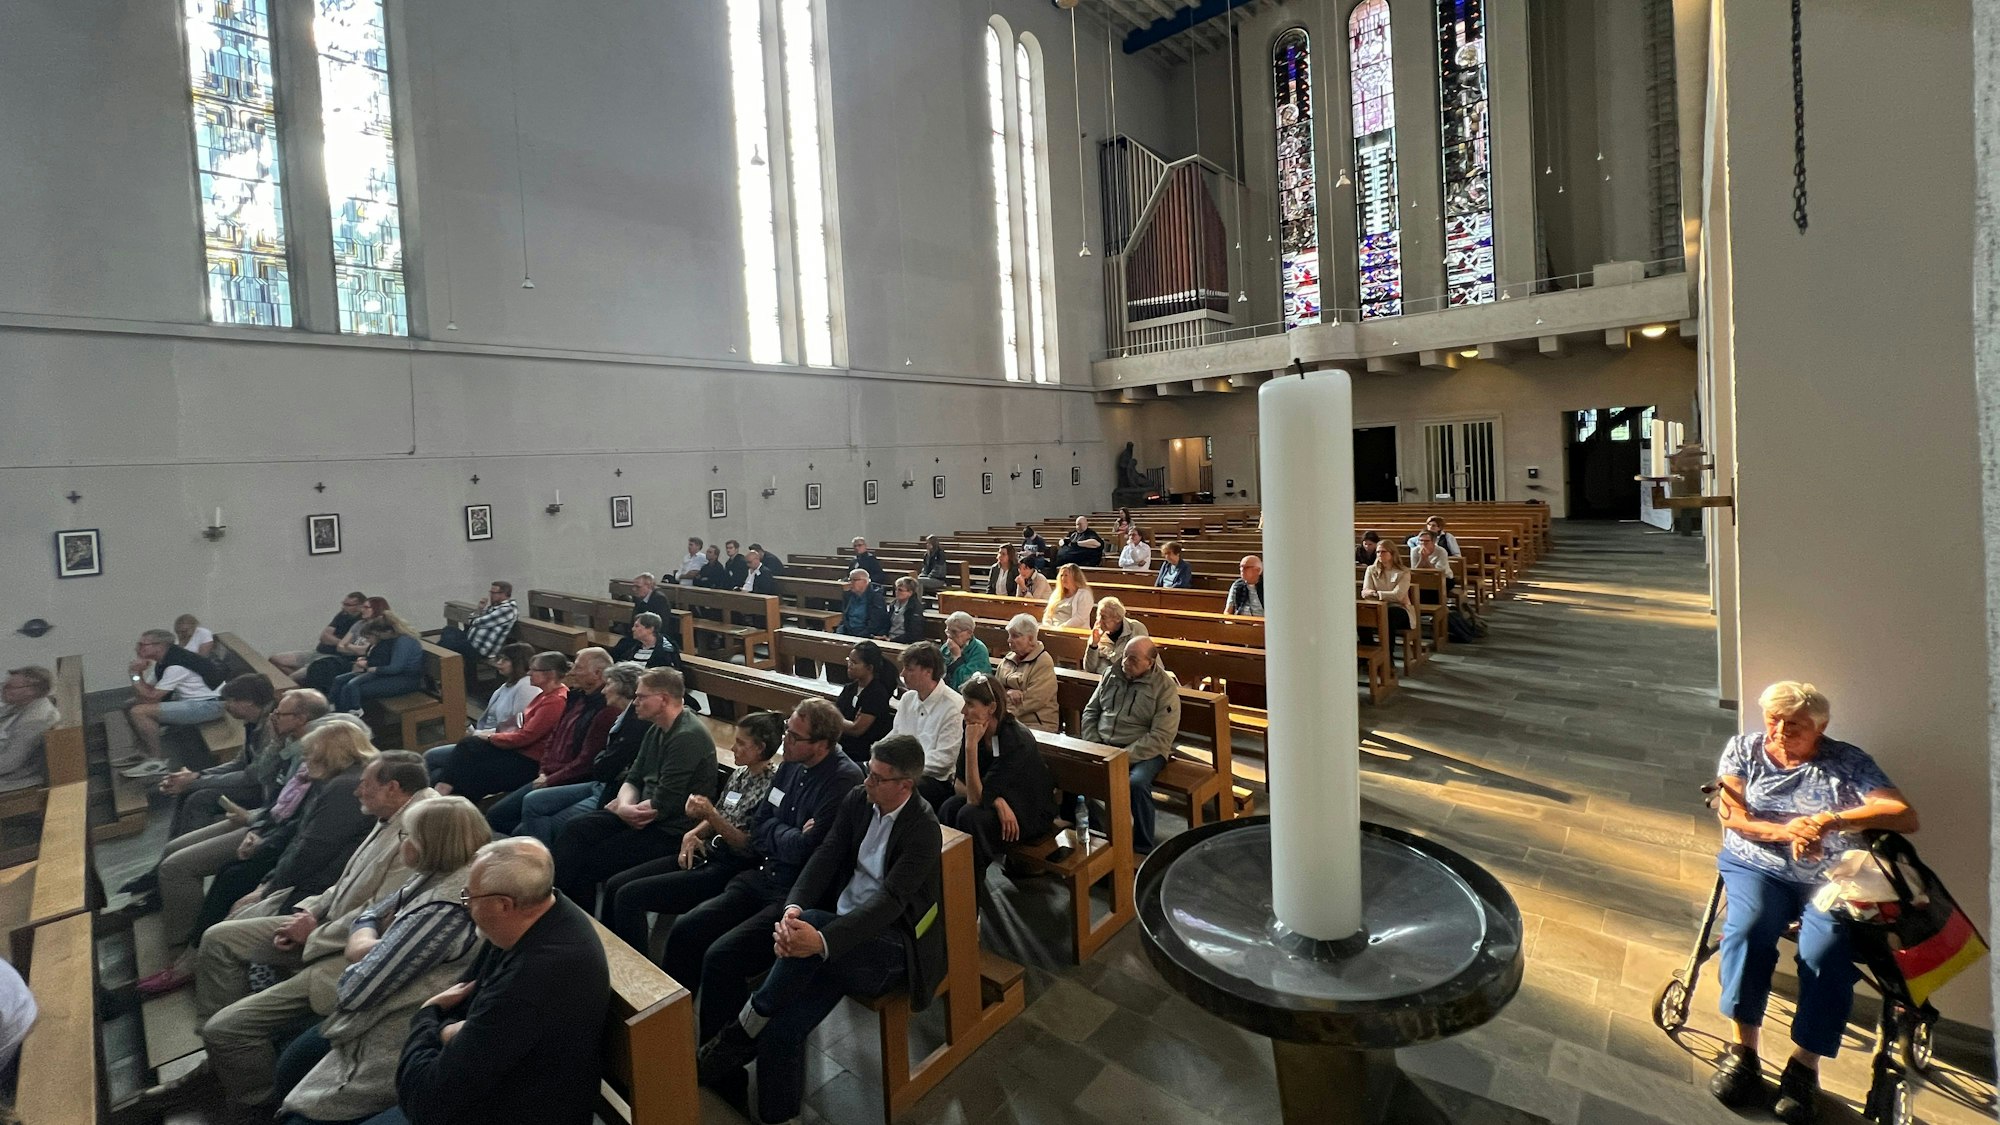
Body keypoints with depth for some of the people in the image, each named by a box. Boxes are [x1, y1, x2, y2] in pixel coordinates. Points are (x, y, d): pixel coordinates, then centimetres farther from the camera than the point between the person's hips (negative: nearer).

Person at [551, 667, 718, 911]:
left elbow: (662, 806, -23)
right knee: (574, 830, -1)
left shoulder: (687, 737, -22)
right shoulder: (657, 730, 11)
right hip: (643, 816, 10)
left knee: (589, 863, -10)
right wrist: (625, 805, -10)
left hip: (671, 831, -9)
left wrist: (619, 808, -7)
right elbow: (633, 779, 12)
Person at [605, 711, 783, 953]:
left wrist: (711, 815, -23)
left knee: (629, 896, -14)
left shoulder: (772, 787, -17)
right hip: (704, 854, 9)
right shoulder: (740, 774, 8)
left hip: (728, 871, -9)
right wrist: (692, 834, -1)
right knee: (614, 885, 3)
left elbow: (751, 849, -17)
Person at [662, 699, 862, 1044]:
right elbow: (760, 831, 14)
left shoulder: (844, 779, -19)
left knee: (721, 956, -20)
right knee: (684, 931, 0)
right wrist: (789, 836, -6)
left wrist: (774, 832, -2)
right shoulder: (791, 765, 6)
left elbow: (804, 849, -21)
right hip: (766, 878, 8)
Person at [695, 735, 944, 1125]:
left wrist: (821, 940, -40)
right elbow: (826, 857, -4)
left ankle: (742, 1030, -14)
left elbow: (889, 900, -27)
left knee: (813, 921, -32)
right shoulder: (857, 801, 1)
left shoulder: (923, 828, -18)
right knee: (781, 1028, -20)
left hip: (893, 945, -6)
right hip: (846, 930, 6)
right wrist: (793, 910, -24)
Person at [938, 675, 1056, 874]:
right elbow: (959, 785, -6)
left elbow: (976, 798, -30)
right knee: (949, 808, -22)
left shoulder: (1016, 740, -30)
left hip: (1031, 812, -6)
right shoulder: (972, 729, -10)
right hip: (1002, 803, 6)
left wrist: (972, 745, -36)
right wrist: (996, 800, -22)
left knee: (970, 816, -29)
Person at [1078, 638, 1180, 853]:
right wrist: (1092, 746, -2)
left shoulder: (1165, 688, -8)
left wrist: (1125, 755, -21)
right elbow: (1090, 711, 13)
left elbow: (1160, 737, -15)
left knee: (1137, 783, -34)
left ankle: (1143, 847, -12)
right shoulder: (1111, 674, 8)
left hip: (1142, 751, -4)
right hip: (1102, 745, 5)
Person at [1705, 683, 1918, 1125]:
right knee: (1748, 928, -29)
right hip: (1757, 867, 0)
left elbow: (1905, 816, -6)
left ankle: (1804, 1069, -15)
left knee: (1826, 955, -27)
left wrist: (1830, 821, -21)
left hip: (1830, 880, 0)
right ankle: (1742, 1052, -23)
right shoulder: (1743, 749, 8)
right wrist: (1785, 831, -19)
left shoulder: (1848, 762, 5)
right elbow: (1731, 815, 0)